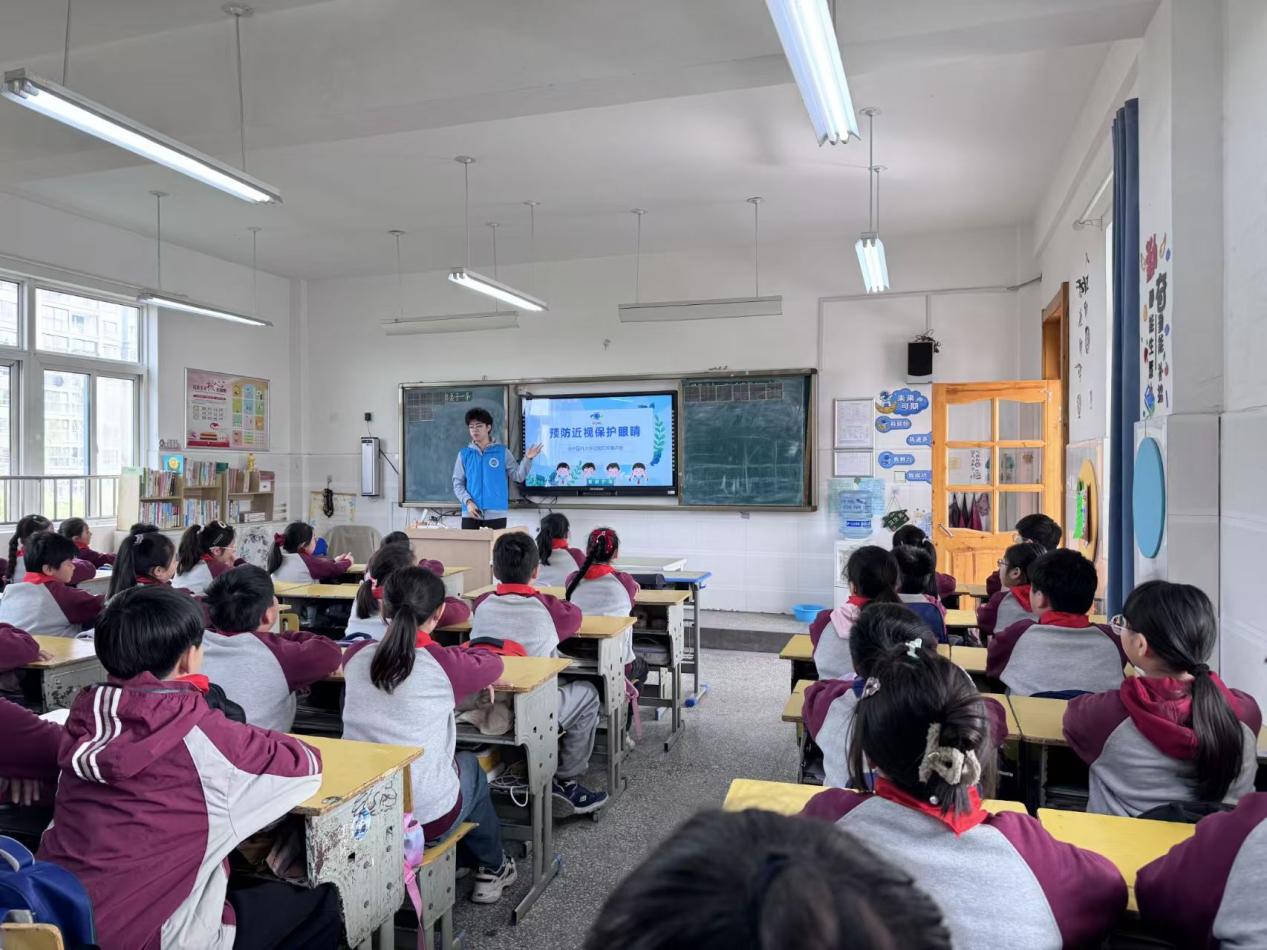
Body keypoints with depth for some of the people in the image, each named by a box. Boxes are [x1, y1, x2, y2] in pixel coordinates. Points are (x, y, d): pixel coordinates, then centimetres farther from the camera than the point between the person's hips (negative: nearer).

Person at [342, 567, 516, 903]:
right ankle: (492, 868, 46)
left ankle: (465, 862, 48)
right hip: (426, 818, -4)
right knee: (469, 765, 29)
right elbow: (492, 663, 3)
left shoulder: (355, 656, -4)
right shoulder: (445, 664, -17)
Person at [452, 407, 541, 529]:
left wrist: (527, 459, -14)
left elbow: (518, 476, 3)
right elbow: (457, 482, 7)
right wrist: (468, 502, -9)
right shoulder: (464, 454, 8)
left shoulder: (502, 451, 5)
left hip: (496, 514, -1)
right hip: (470, 514, 1)